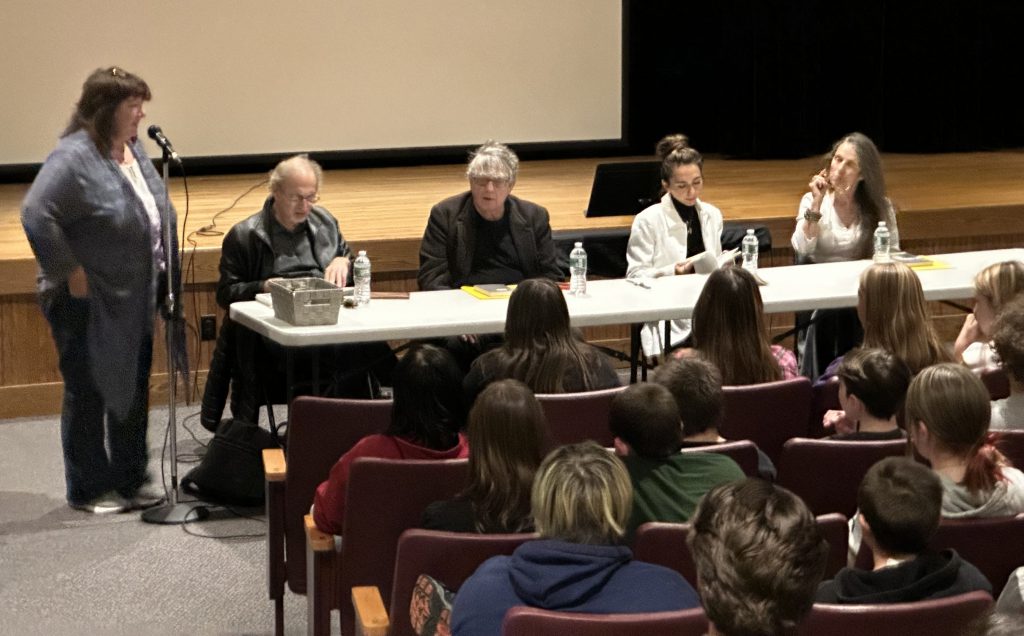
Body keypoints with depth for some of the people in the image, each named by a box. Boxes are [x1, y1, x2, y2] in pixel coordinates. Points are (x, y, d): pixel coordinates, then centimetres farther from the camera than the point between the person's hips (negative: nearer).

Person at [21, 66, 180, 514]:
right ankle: (88, 490, 16)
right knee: (89, 394, 4)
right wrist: (71, 273, -21)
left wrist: (164, 269, 11)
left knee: (134, 391, 15)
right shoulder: (74, 157, -19)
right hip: (89, 304, -8)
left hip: (135, 301, 8)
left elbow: (157, 213, 19)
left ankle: (131, 479, 28)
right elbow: (36, 216, -25)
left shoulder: (134, 149, 7)